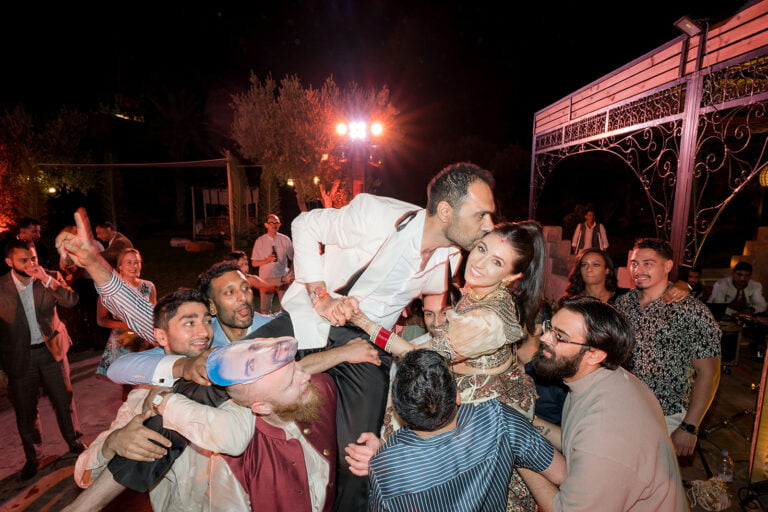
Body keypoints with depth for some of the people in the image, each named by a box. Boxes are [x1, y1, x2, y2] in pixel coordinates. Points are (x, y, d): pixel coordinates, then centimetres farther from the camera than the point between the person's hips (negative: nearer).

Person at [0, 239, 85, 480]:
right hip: (19, 357, 0)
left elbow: (71, 301, -17)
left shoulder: (50, 277, -6)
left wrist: (47, 280, -28)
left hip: (51, 350, 0)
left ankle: (74, 442, 32)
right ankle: (32, 457, 32)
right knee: (25, 411, 12)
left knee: (64, 400, 11)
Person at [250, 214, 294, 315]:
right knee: (265, 309, 6)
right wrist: (267, 260, -15)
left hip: (283, 278, 0)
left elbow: (294, 258, 8)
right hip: (266, 278, 0)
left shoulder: (285, 240, 2)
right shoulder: (260, 241, 0)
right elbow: (254, 263, 1)